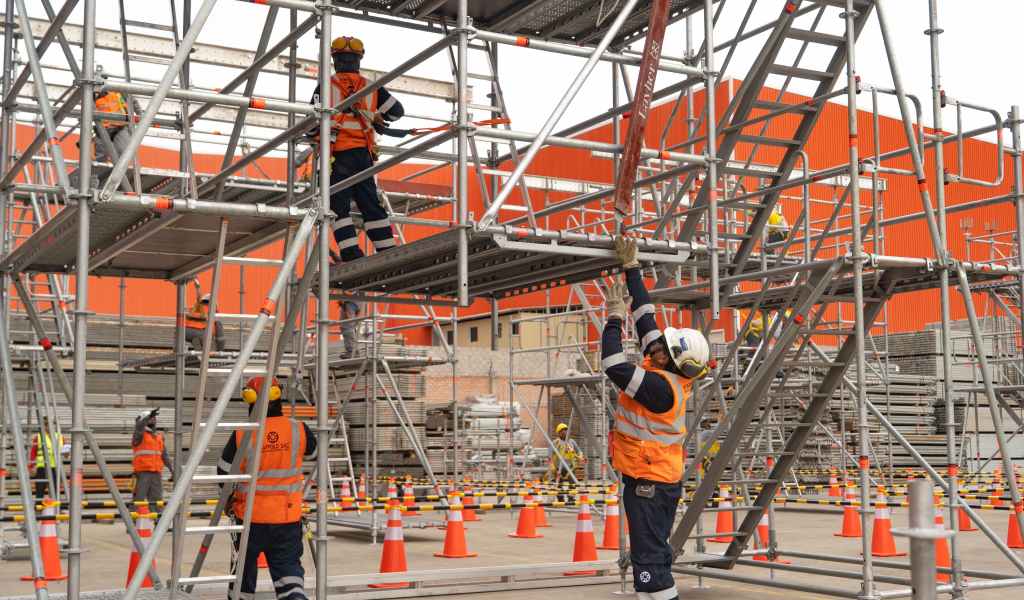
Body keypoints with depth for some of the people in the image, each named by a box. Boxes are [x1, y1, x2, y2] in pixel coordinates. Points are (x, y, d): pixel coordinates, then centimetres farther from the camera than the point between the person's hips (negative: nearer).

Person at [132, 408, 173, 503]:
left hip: (156, 473, 5)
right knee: (139, 499, -6)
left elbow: (164, 455, 19)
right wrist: (149, 416, -38)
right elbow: (139, 425, -24)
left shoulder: (159, 436, 16)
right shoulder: (139, 435, 0)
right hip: (142, 473, -5)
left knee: (157, 499, 5)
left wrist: (171, 468, 9)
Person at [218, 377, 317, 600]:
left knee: (244, 568, 18)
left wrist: (228, 501, 19)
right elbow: (314, 452, 13)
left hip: (250, 517, -1)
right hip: (289, 517, 1)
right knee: (288, 567, 4)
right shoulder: (299, 430, -8)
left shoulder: (241, 435, -12)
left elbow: (224, 473, -1)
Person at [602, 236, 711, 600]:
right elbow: (645, 316, 6)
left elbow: (614, 367, -28)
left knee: (649, 558, -8)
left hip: (649, 482, -10)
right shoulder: (667, 373, 1)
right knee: (655, 555, 14)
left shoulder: (660, 386, -22)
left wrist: (614, 317, -17)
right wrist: (631, 267, 9)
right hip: (657, 477, 10)